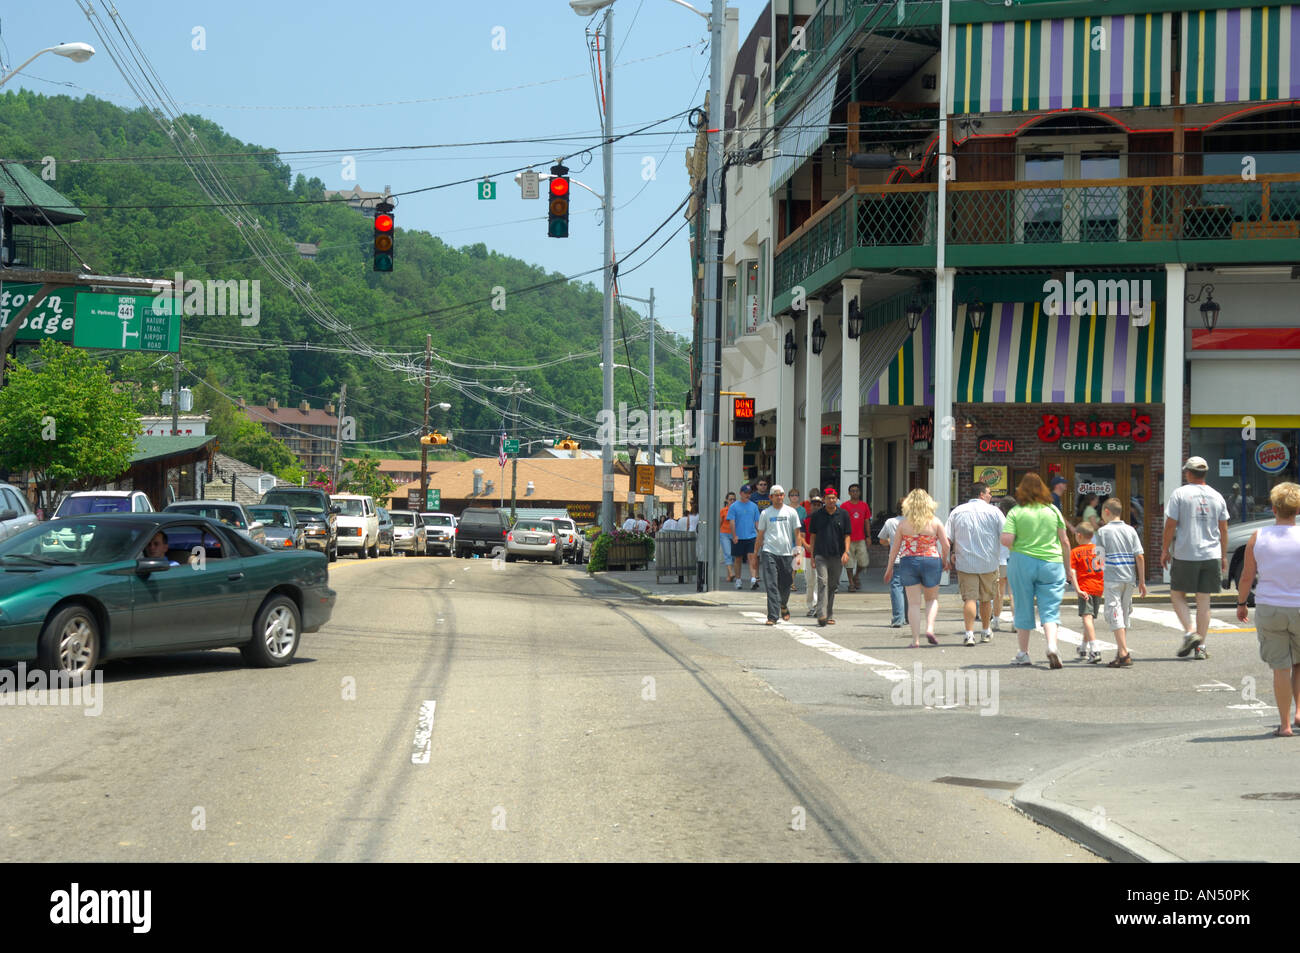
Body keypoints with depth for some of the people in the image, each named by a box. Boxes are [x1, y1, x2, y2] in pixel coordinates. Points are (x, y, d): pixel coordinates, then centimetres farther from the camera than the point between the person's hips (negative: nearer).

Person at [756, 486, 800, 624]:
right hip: (769, 552, -1)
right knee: (771, 585, -10)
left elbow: (797, 533, 7)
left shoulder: (791, 512, 6)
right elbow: (760, 535, 11)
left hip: (787, 553, 1)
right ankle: (772, 617, -11)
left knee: (785, 586, 9)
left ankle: (784, 606, 39)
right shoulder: (765, 513, 6)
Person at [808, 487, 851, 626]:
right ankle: (822, 615, -23)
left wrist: (846, 552, -7)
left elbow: (847, 535, 6)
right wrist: (812, 555, 6)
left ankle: (830, 615, 19)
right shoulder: (817, 515, 4)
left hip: (837, 555, 2)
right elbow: (813, 535, 9)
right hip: (821, 554, -2)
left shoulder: (843, 515, 5)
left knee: (833, 585, 9)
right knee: (822, 582, -15)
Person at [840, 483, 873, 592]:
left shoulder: (864, 506, 9)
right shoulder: (845, 506, -1)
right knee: (849, 562, 0)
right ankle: (851, 583, 9)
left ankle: (856, 576, 27)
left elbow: (867, 521, 14)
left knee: (864, 562, 0)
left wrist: (868, 537, 10)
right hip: (849, 539, -3)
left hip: (861, 539, 3)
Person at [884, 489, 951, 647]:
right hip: (931, 561, 0)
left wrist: (890, 567, 13)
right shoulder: (935, 522, -3)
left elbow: (895, 547, 3)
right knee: (932, 599, 19)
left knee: (913, 603, 4)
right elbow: (946, 545, -3)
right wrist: (944, 561, 14)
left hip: (908, 562, 0)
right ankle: (930, 628, -3)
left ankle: (915, 640, -1)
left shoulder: (903, 523, -1)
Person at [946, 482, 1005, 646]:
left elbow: (947, 538, 2)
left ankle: (969, 634, -15)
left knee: (969, 598, -3)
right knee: (986, 599, 14)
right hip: (988, 563, 0)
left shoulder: (957, 511, 4)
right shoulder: (994, 511, -2)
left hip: (965, 563, 0)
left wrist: (953, 554, 14)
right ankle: (986, 631, 29)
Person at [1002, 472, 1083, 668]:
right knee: (1050, 610, 3)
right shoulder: (1053, 510, 3)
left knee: (1023, 610, 10)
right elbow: (1065, 542, 6)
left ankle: (1023, 654, 17)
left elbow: (1006, 540, -14)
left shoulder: (1016, 512, -4)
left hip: (1022, 563, -1)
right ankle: (1052, 645, -20)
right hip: (1052, 564, 1)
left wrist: (1017, 548, 8)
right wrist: (1068, 568, 15)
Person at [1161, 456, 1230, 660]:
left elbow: (1170, 525, -7)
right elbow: (1223, 530, 10)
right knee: (1204, 600, 6)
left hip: (1185, 555, -3)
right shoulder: (1216, 496, 7)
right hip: (1211, 555, 3)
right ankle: (1200, 647, 5)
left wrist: (1164, 551, 2)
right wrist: (1224, 557, 18)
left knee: (1177, 594, 11)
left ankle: (1190, 633, -9)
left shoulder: (1179, 494, -5)